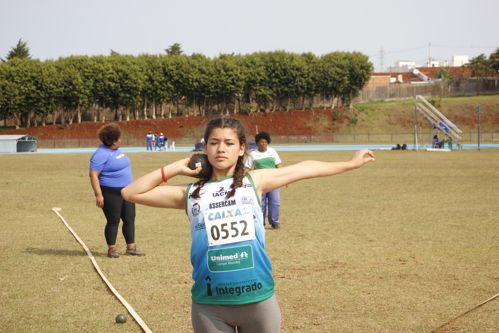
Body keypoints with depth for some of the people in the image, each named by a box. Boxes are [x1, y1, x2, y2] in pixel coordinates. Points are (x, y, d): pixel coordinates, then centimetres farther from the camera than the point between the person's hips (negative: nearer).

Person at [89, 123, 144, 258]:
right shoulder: (101, 154, -16)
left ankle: (131, 247, 15)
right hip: (111, 193, -9)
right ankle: (111, 249, 9)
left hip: (126, 191, 9)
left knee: (130, 218, 8)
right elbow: (93, 175, -20)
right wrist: (98, 194, -26)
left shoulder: (117, 151, 13)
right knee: (113, 221, -2)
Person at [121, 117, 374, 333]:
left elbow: (304, 169, 15)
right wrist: (175, 168, 6)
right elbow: (131, 193, 6)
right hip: (209, 306, 0)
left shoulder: (255, 181, 7)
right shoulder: (190, 194, 6)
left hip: (258, 300, 0)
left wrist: (350, 164, 21)